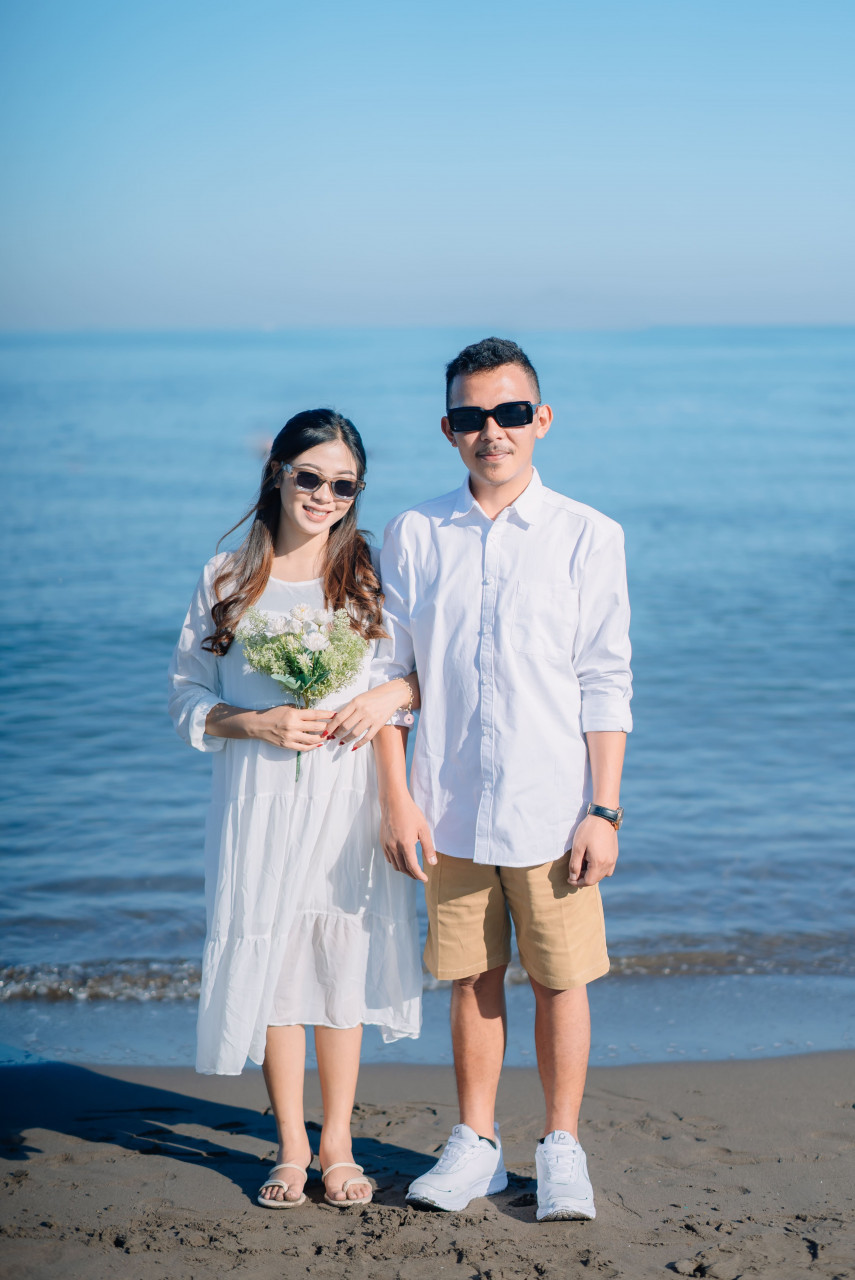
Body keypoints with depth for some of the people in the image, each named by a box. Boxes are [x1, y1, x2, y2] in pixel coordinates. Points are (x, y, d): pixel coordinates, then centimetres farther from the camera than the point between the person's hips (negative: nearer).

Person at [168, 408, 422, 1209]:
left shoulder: (374, 577, 4)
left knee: (342, 963, 6)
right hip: (258, 804, 0)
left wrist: (393, 694, -12)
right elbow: (187, 700, 4)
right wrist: (255, 723, -13)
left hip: (347, 800, 0)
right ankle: (291, 1146, 22)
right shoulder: (227, 580, 3)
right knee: (268, 967, 5)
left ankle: (337, 1145, 22)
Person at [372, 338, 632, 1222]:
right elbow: (388, 672, 5)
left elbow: (606, 685, -1)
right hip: (451, 806, 2)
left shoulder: (588, 536, -1)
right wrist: (396, 797, -1)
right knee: (471, 980, 11)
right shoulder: (412, 536, 3)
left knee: (559, 978, 6)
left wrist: (605, 810, -6)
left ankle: (562, 1149, 22)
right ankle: (476, 1146, 26)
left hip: (552, 808, -1)